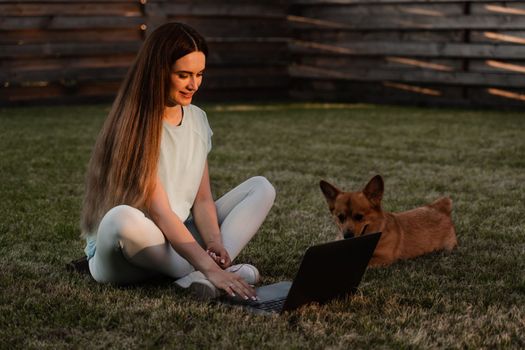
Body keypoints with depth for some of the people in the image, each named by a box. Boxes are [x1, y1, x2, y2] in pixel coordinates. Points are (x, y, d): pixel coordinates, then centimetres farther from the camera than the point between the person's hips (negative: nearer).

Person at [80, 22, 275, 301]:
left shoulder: (197, 119, 5)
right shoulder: (135, 127, -17)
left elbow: (202, 199, 3)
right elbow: (159, 213, -24)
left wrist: (214, 243, -17)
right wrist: (209, 268, -32)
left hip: (179, 241, 7)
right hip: (123, 250, -7)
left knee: (261, 188, -4)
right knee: (122, 217, -41)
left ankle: (198, 278, -26)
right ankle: (205, 276, -23)